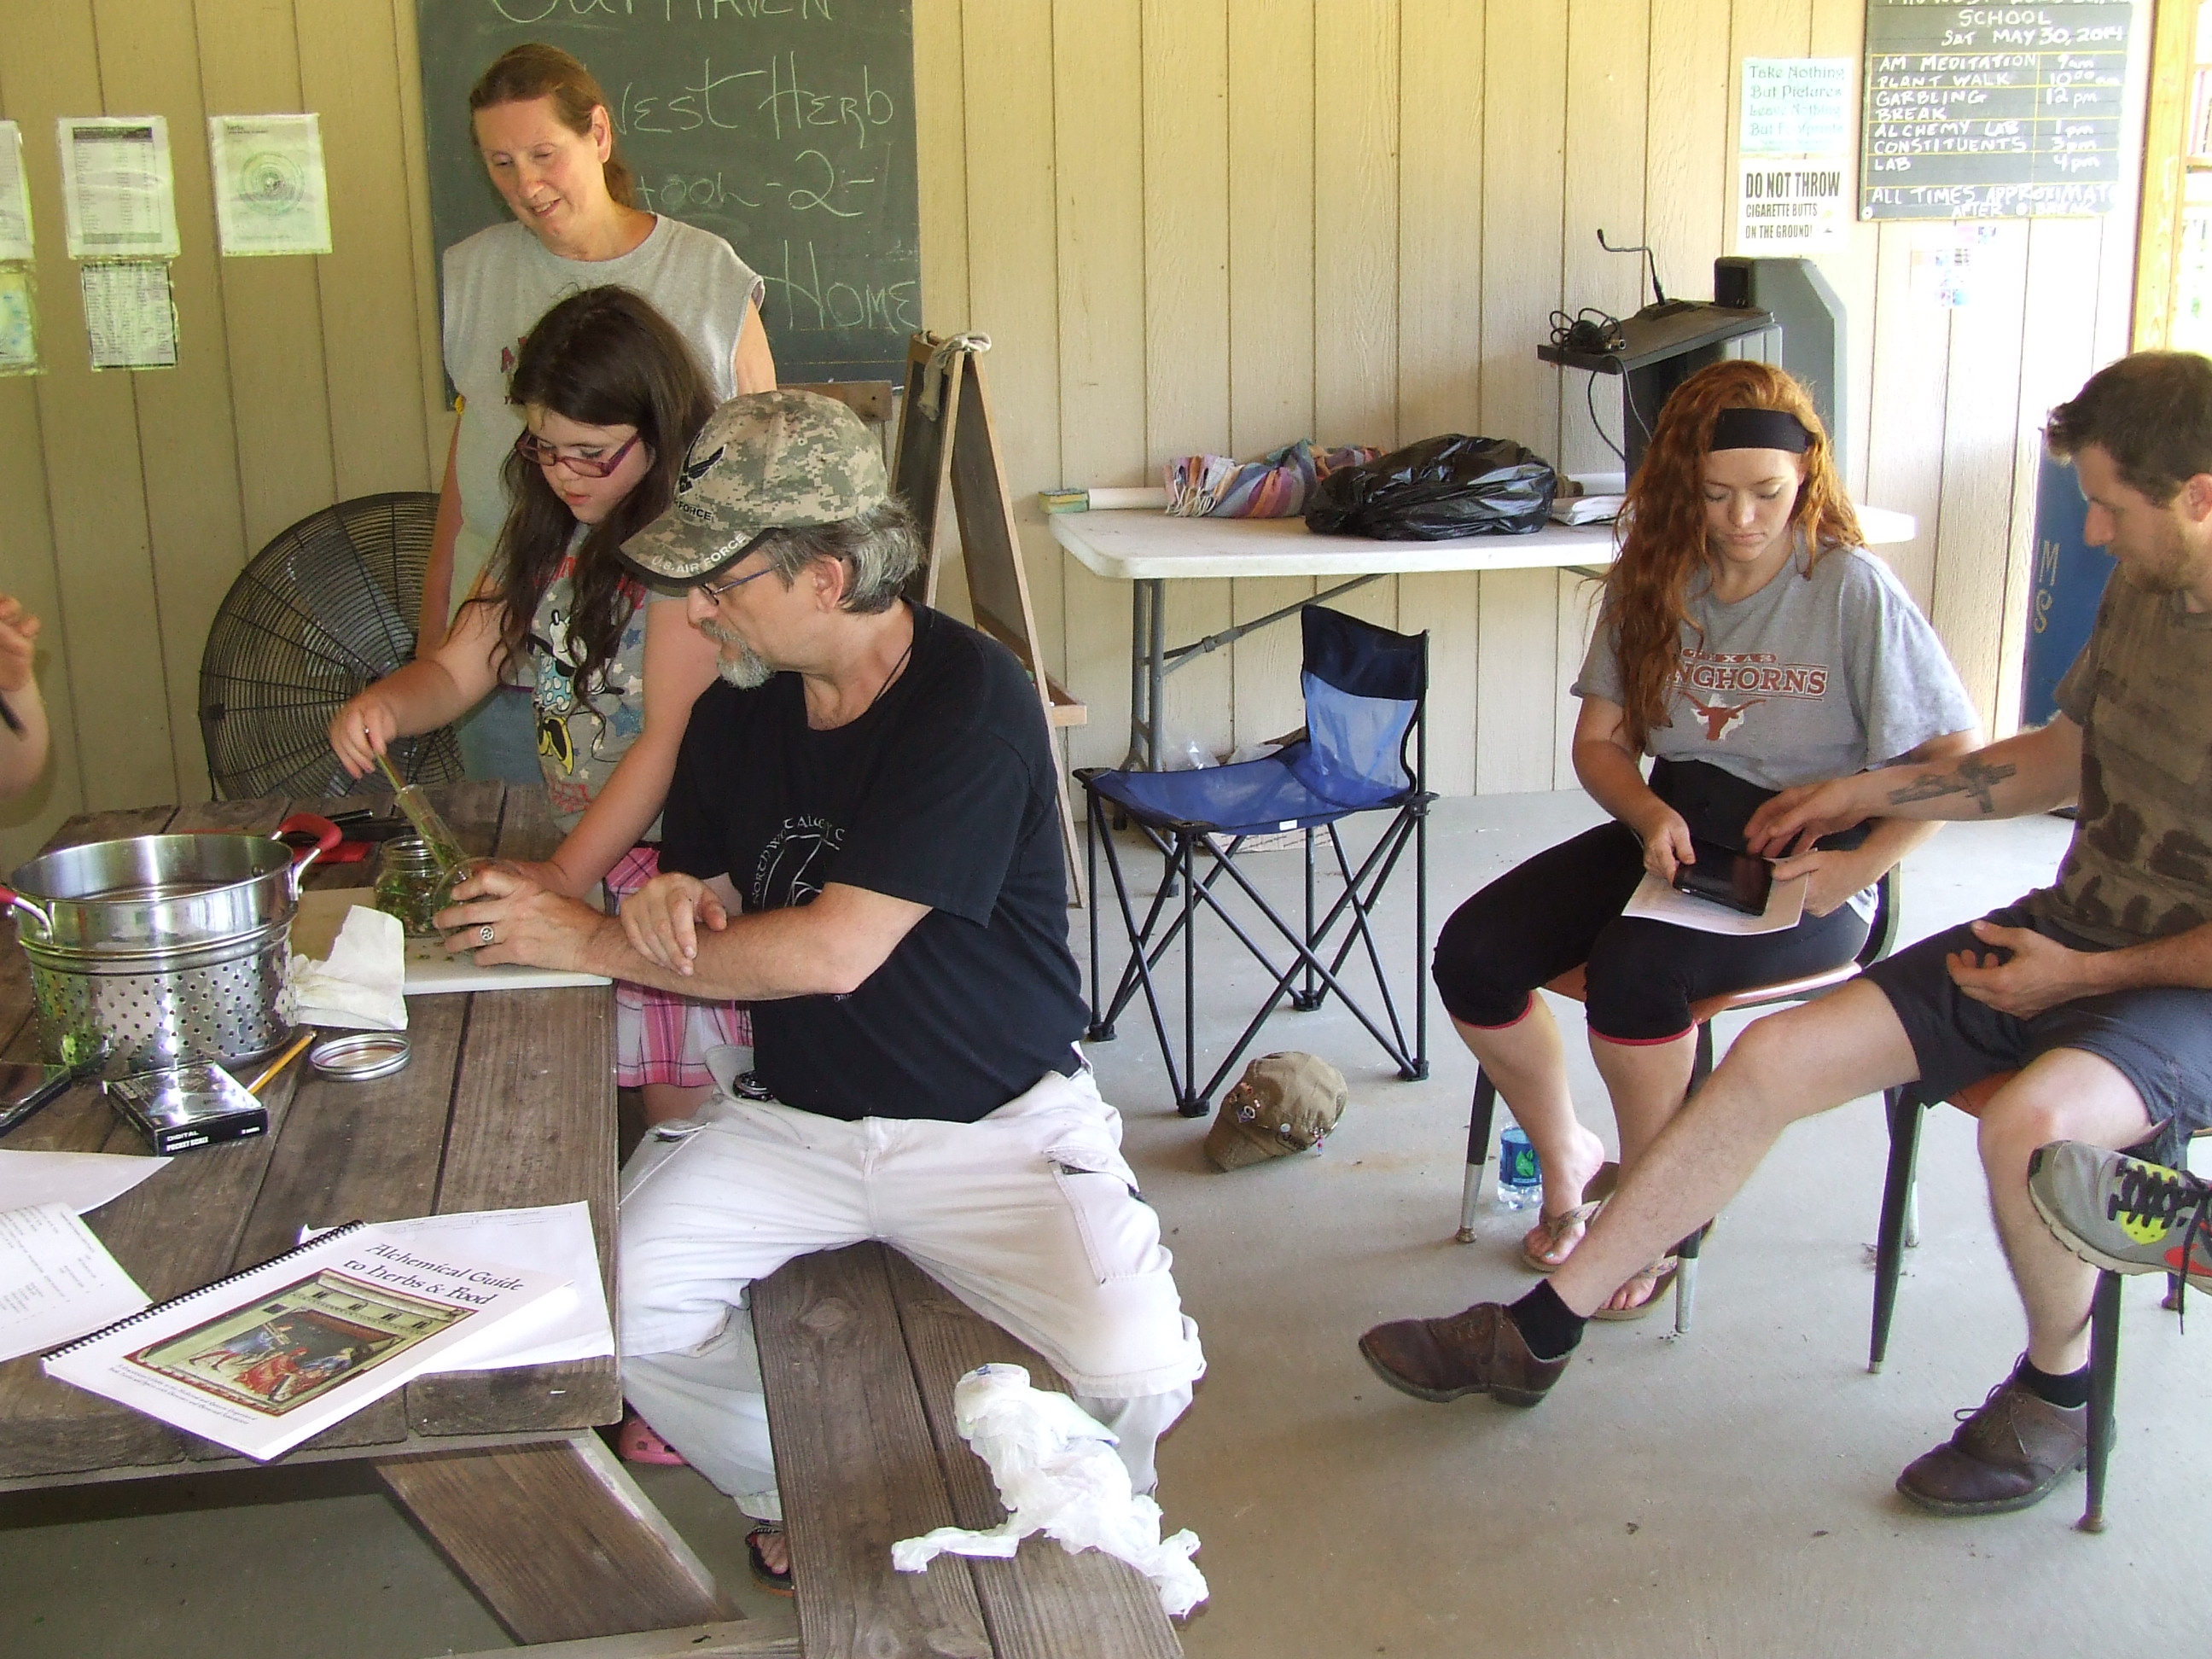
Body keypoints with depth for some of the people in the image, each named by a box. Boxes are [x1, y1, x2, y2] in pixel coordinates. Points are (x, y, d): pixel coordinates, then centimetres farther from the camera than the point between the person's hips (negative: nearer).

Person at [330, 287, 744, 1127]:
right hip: (590, 863, 7)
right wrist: (383, 703, -10)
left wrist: (565, 875, -17)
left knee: (685, 1115, -3)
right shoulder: (545, 530, 11)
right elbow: (456, 671, 13)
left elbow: (673, 741, -18)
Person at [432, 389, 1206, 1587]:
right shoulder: (739, 711, 2)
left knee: (1135, 1371, -25)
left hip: (996, 1122, -5)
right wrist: (671, 907, -13)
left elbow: (833, 952, -24)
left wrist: (590, 940, -17)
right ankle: (794, 1497, 13)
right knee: (609, 1299, -18)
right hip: (788, 1113, 5)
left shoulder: (971, 703, -19)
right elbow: (698, 902, 14)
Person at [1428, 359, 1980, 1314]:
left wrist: (1858, 868, -21)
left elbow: (1957, 757, -8)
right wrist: (1651, 815, -12)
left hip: (1803, 870, -5)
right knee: (1472, 954, -16)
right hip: (1673, 833, 6)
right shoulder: (1653, 577, 6)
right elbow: (1601, 739, 10)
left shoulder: (1852, 589, -9)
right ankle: (1566, 1160, 9)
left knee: (1635, 966, -34)